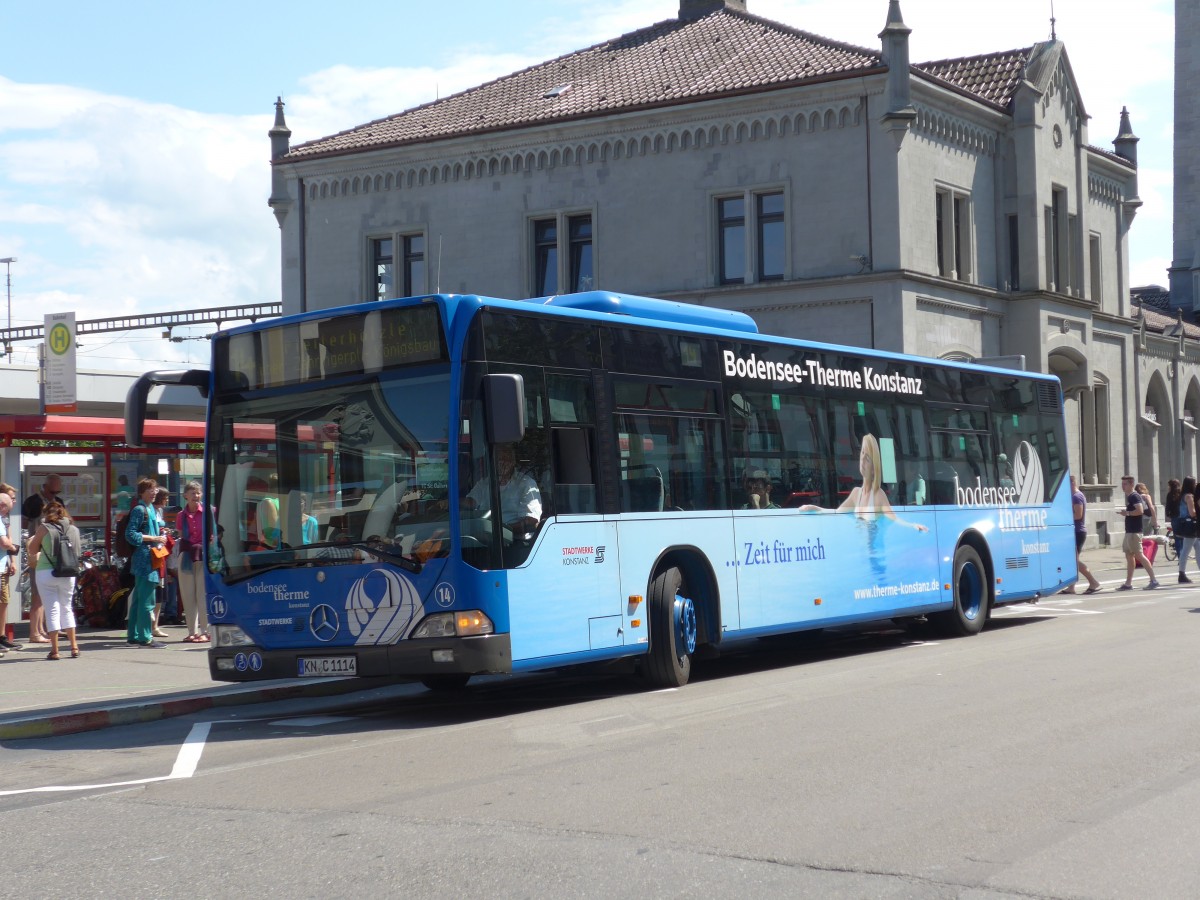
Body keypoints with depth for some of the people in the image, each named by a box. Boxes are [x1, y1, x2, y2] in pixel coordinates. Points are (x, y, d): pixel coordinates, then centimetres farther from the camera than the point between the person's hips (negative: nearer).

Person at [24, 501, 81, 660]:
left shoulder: (44, 528, -5)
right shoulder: (73, 530, 5)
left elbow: (32, 550, 3)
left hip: (46, 573, -3)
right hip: (68, 574, 3)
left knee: (52, 610, 1)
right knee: (67, 609, 17)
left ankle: (54, 650, 0)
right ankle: (74, 647, 17)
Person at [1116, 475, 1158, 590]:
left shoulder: (1134, 496, -12)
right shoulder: (1129, 497, 18)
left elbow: (1140, 510, -25)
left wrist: (1127, 513, -17)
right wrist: (1124, 512, 12)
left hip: (1134, 531, -10)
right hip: (1129, 531, 10)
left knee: (1139, 555, -10)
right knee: (1129, 556, 10)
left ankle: (1153, 580, -9)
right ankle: (1128, 583, 13)